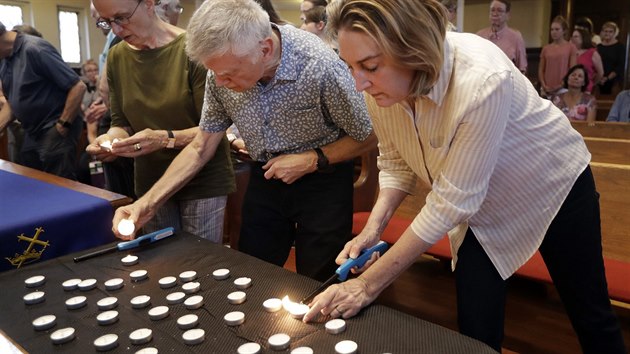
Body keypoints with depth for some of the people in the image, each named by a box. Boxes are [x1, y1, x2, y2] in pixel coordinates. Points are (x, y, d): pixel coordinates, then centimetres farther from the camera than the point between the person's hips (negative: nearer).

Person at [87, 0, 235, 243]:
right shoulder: (117, 57, 2)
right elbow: (121, 122, 9)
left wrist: (166, 139, -29)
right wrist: (112, 138, -12)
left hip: (202, 182, -4)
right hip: (150, 183, 5)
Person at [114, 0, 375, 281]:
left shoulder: (320, 65, -28)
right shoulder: (222, 71, -14)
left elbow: (367, 137, -13)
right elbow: (201, 147, -3)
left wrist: (312, 160, -22)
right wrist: (147, 202, -9)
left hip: (322, 178, -3)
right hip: (266, 177, 4)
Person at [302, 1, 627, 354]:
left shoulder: (482, 80, -39)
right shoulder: (382, 84, -21)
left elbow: (450, 203, -35)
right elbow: (396, 162, -5)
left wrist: (368, 285, -30)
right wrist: (373, 227, -21)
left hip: (555, 186, -4)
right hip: (480, 204, 4)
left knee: (592, 316, 15)